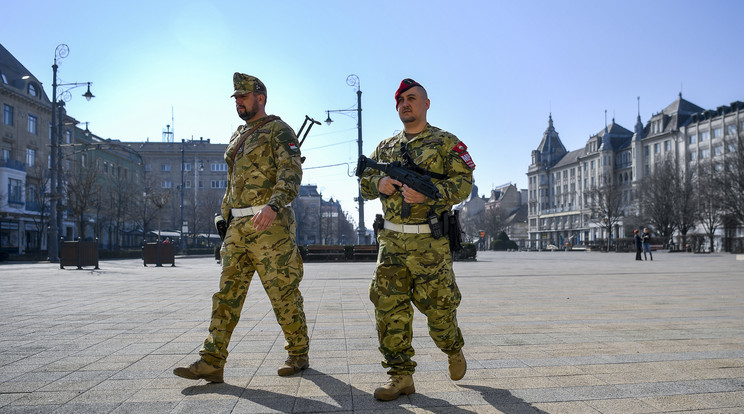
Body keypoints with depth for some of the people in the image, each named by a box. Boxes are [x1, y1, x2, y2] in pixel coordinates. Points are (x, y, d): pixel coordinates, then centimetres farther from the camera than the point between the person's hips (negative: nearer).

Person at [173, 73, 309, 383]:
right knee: (228, 291, 2)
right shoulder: (238, 137, 22)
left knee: (283, 293, 0)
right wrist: (225, 219, 20)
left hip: (270, 225, -7)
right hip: (238, 226, 8)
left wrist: (273, 205, -33)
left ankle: (299, 355, 15)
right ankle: (212, 362, 3)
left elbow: (291, 172, -17)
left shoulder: (278, 130, -3)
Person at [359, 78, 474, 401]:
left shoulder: (446, 142, 3)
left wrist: (427, 193, -22)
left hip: (430, 243, -4)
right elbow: (364, 183, 17)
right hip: (392, 240, 4)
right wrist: (379, 183, -7)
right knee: (389, 307, -2)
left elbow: (463, 183, -7)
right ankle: (401, 376, 8)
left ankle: (454, 349, 35)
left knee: (438, 306, 4)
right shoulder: (385, 147, 17)